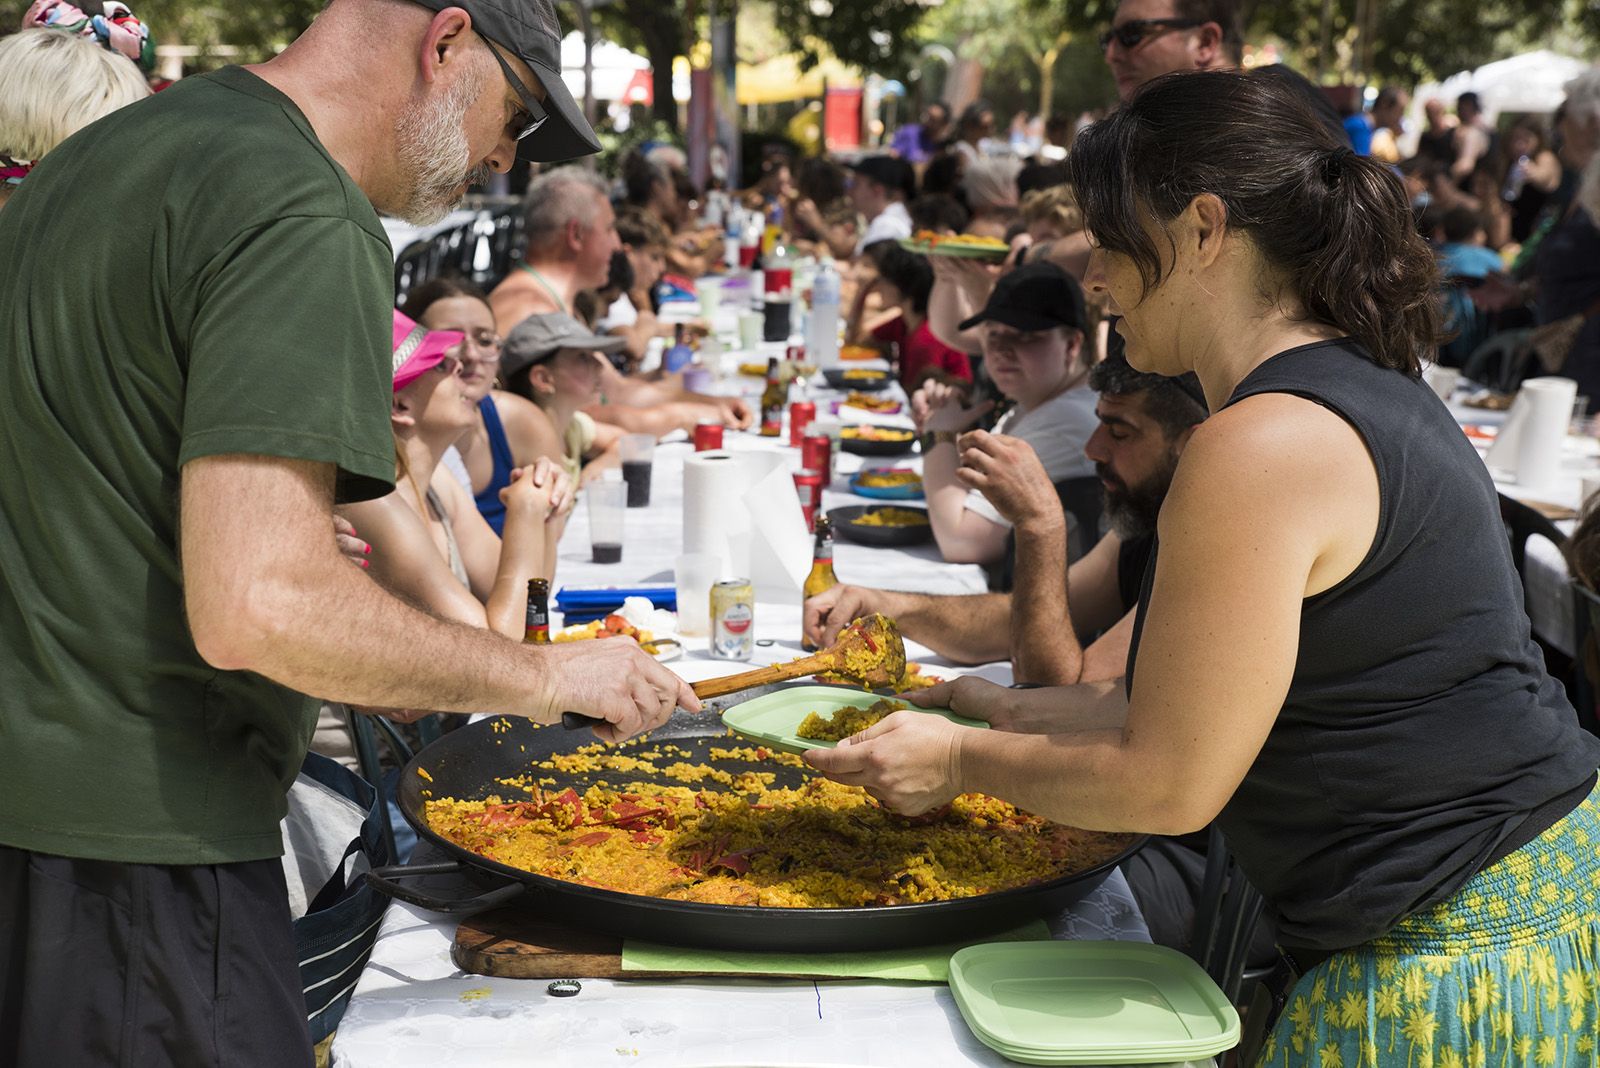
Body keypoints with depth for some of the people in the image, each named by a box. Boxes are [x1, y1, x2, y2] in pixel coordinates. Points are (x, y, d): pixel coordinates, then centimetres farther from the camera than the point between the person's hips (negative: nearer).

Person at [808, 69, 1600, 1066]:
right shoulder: (1374, 390, 10)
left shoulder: (1260, 448, -22)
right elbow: (1215, 703, 12)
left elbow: (1168, 784, -17)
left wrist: (962, 762, -3)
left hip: (1451, 964, -9)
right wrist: (1016, 712, 16)